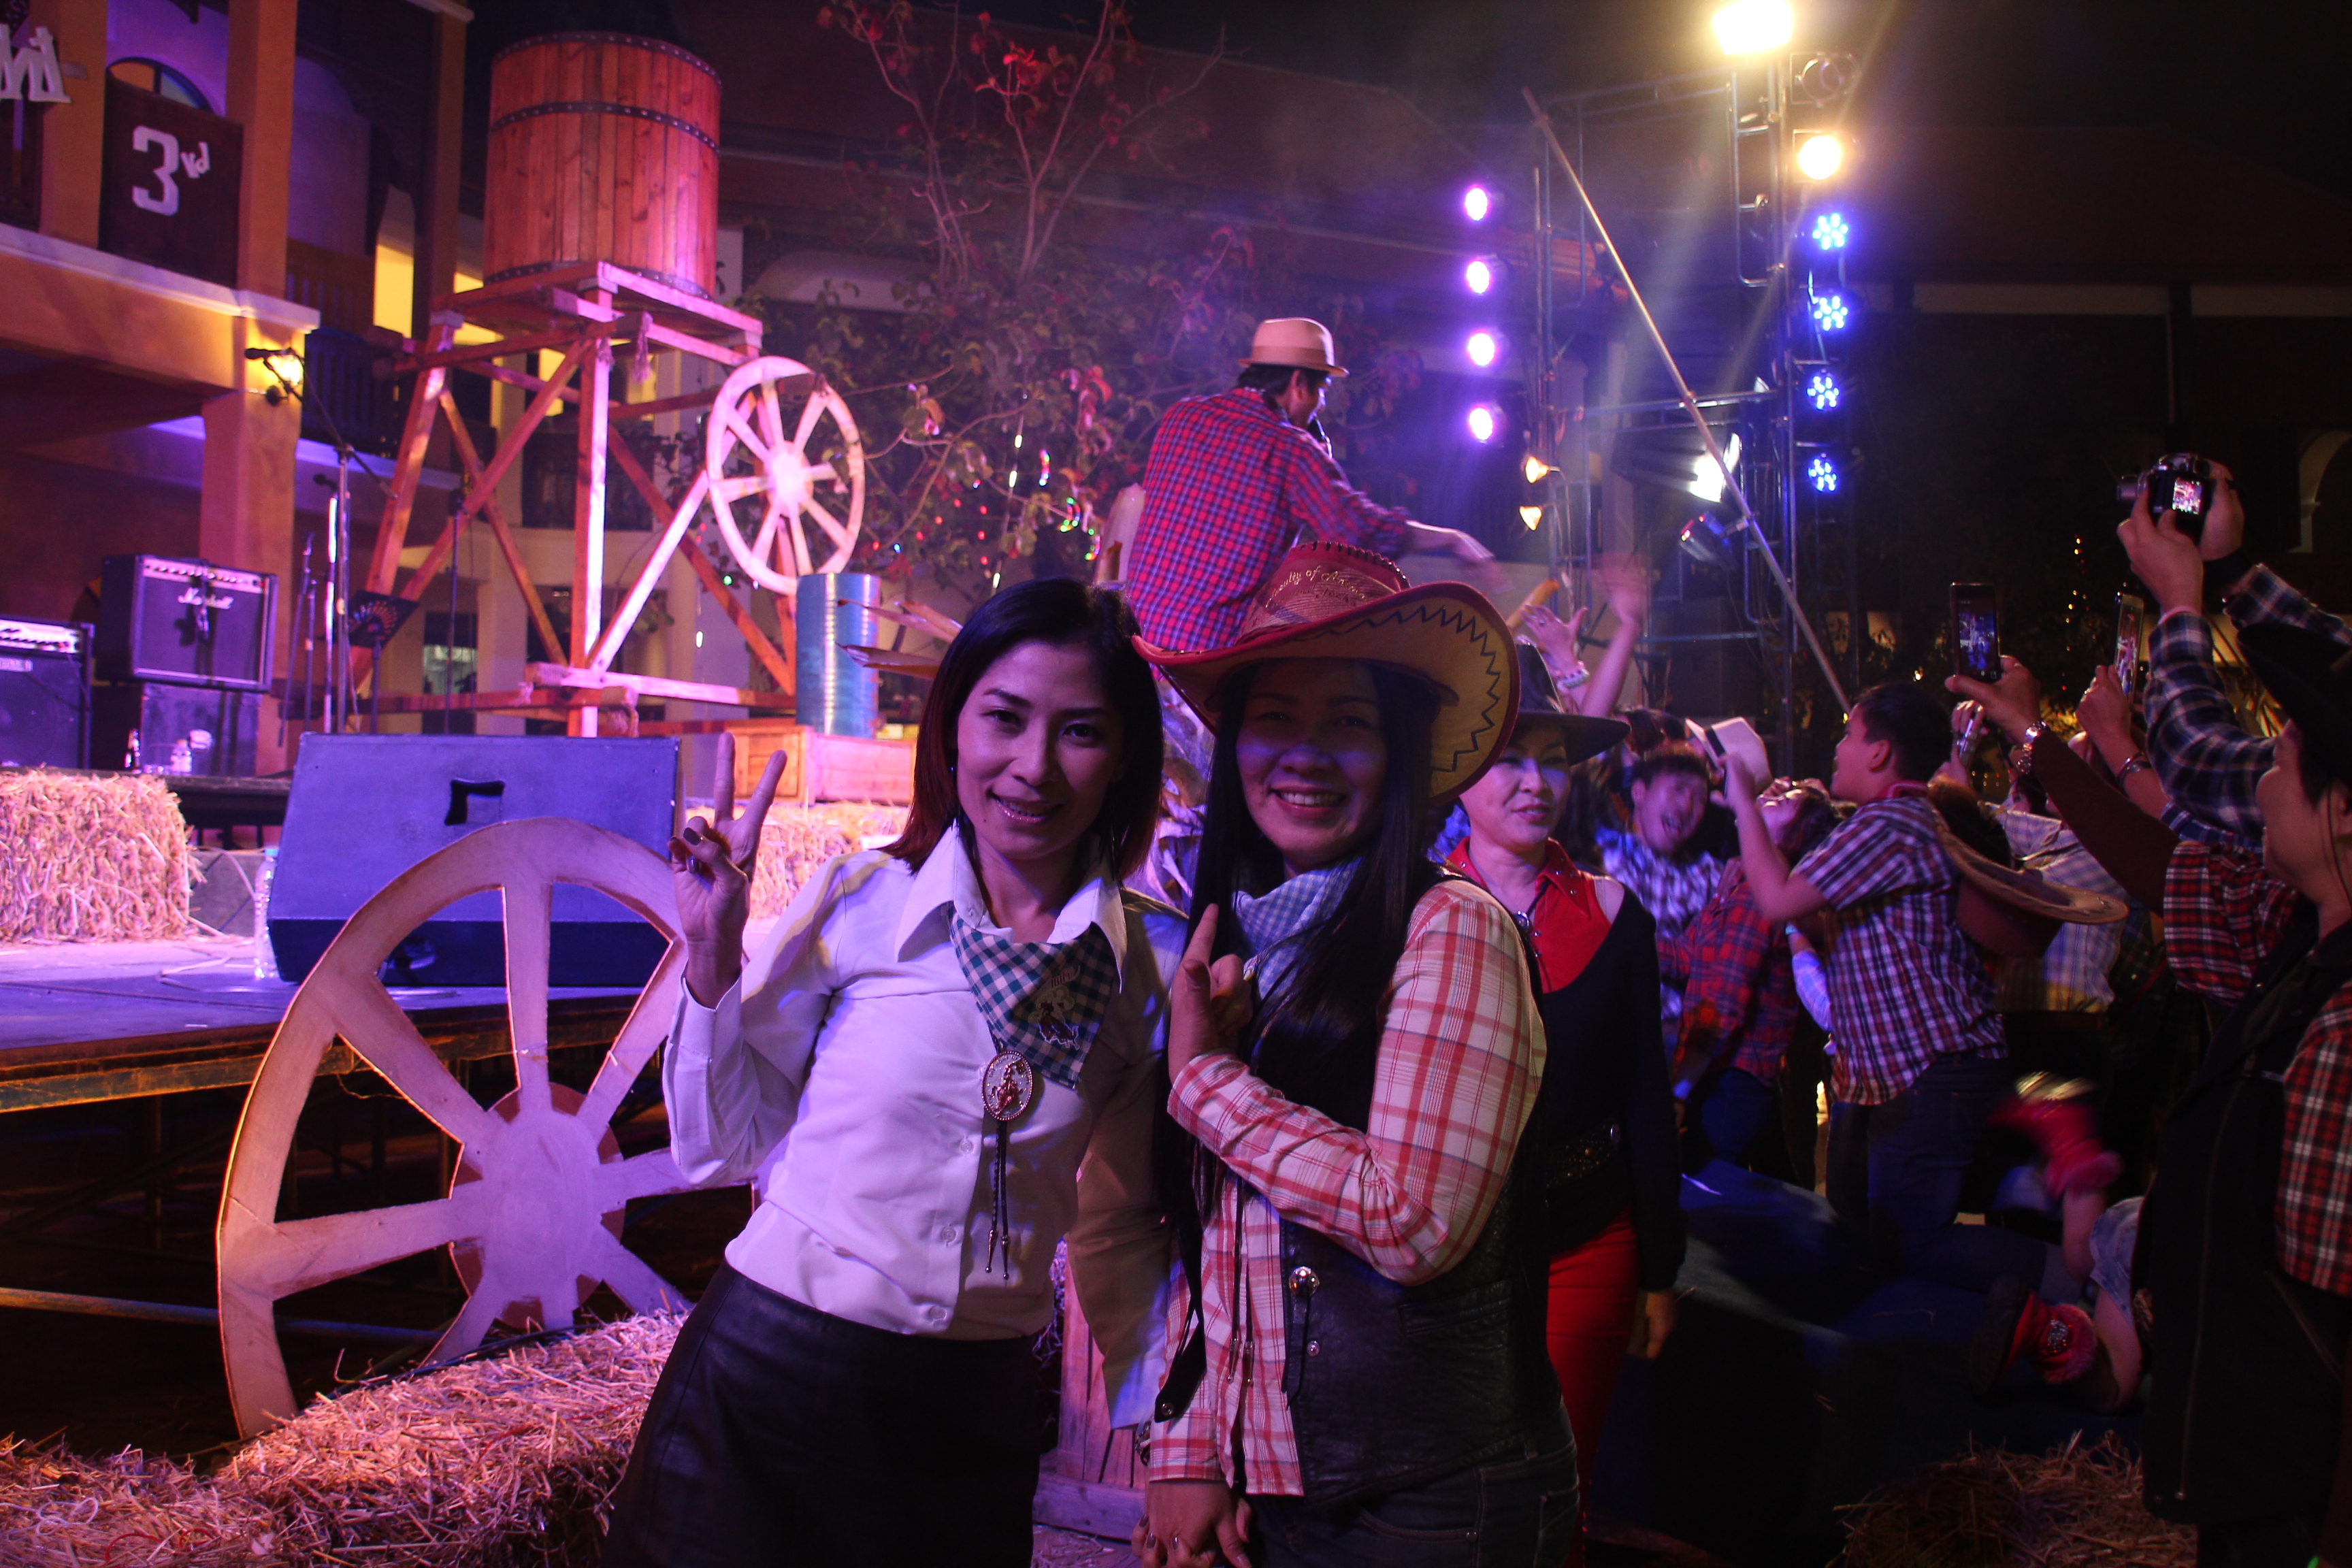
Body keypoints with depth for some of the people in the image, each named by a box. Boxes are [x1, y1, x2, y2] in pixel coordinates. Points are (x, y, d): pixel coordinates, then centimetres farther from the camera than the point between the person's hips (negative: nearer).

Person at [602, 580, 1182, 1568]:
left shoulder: (1153, 966, -4)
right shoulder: (860, 902, -10)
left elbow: (1122, 1227, 6)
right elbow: (723, 1149, -2)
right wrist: (712, 956, -13)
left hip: (972, 1417, 2)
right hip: (765, 1381, -1)